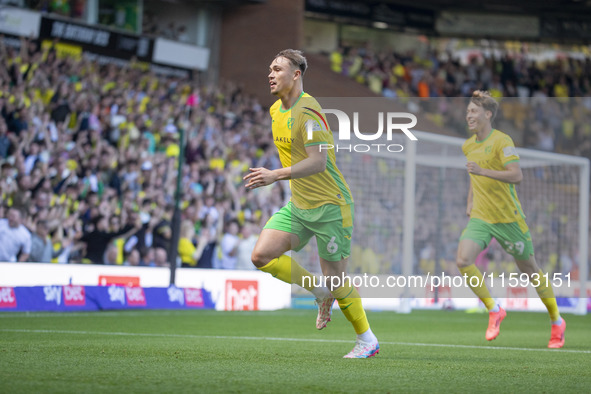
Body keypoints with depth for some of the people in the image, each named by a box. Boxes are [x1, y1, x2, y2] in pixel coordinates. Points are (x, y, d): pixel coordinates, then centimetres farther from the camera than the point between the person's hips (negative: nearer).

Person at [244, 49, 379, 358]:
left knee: (335, 279, -2)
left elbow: (318, 161, -27)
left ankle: (367, 340, 18)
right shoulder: (276, 110, 9)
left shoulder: (307, 110, -19)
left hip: (330, 206, -8)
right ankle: (320, 293, 12)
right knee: (262, 256, -7)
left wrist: (276, 175, -33)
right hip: (298, 205, 8)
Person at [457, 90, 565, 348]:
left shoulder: (501, 141, -13)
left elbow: (517, 175, -25)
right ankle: (493, 310, -1)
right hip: (480, 218, 6)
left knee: (529, 269, 5)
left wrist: (483, 171, -34)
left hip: (508, 218, -6)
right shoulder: (468, 146, 10)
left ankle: (556, 321, 23)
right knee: (463, 261, -18)